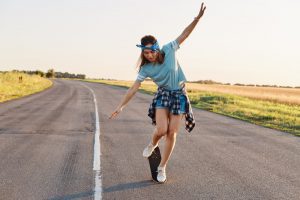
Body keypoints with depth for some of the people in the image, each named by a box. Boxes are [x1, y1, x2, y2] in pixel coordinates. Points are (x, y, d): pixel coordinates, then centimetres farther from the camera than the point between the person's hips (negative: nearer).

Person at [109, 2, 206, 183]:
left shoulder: (169, 50, -14)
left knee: (172, 134, -1)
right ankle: (152, 144, 18)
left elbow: (185, 34, -14)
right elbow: (134, 88, -8)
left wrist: (198, 18, -26)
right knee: (161, 130, -20)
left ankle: (162, 168, 14)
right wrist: (121, 106, -9)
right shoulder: (146, 68, -12)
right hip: (163, 94, 0)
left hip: (179, 95, 0)